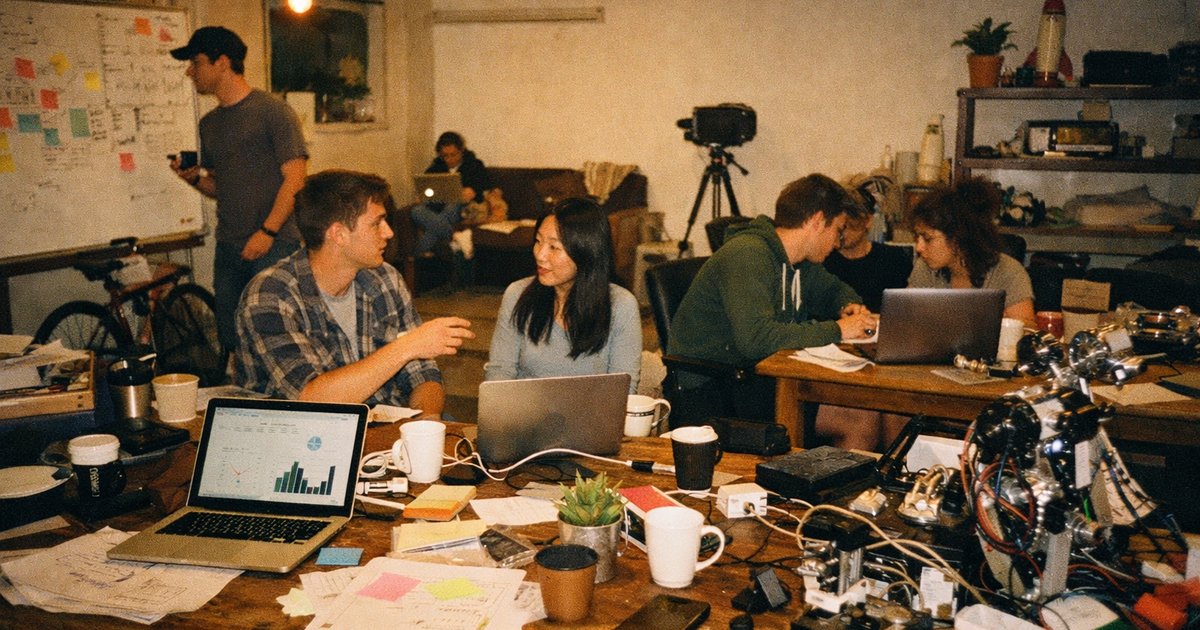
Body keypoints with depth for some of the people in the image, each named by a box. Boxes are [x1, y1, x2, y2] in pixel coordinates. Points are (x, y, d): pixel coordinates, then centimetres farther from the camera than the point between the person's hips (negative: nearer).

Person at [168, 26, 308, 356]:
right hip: (228, 249, 7)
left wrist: (267, 232, -17)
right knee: (231, 341, 8)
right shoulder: (210, 123, 17)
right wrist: (194, 178, 2)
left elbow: (295, 178, -11)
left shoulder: (271, 110, -5)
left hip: (275, 244, -7)